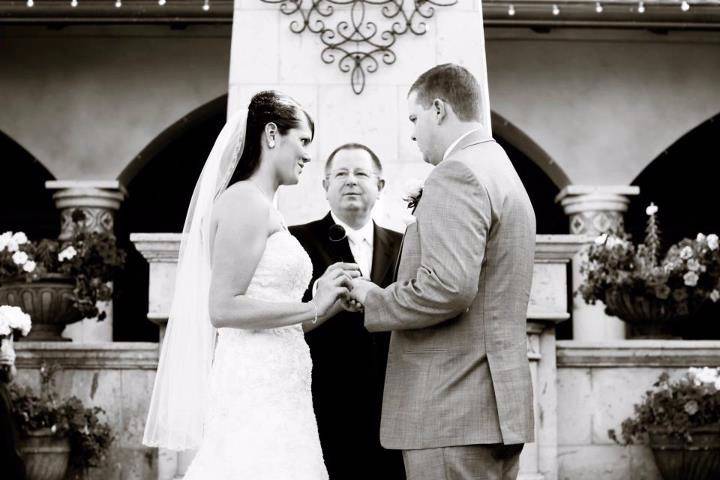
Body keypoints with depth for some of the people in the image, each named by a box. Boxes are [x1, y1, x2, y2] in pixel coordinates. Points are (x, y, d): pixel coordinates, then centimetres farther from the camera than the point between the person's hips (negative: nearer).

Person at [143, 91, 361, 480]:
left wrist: (330, 305, 11)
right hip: (257, 392, -9)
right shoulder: (246, 201, -9)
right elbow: (222, 309, -17)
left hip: (271, 387, 9)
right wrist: (312, 308, -13)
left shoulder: (263, 208, 19)